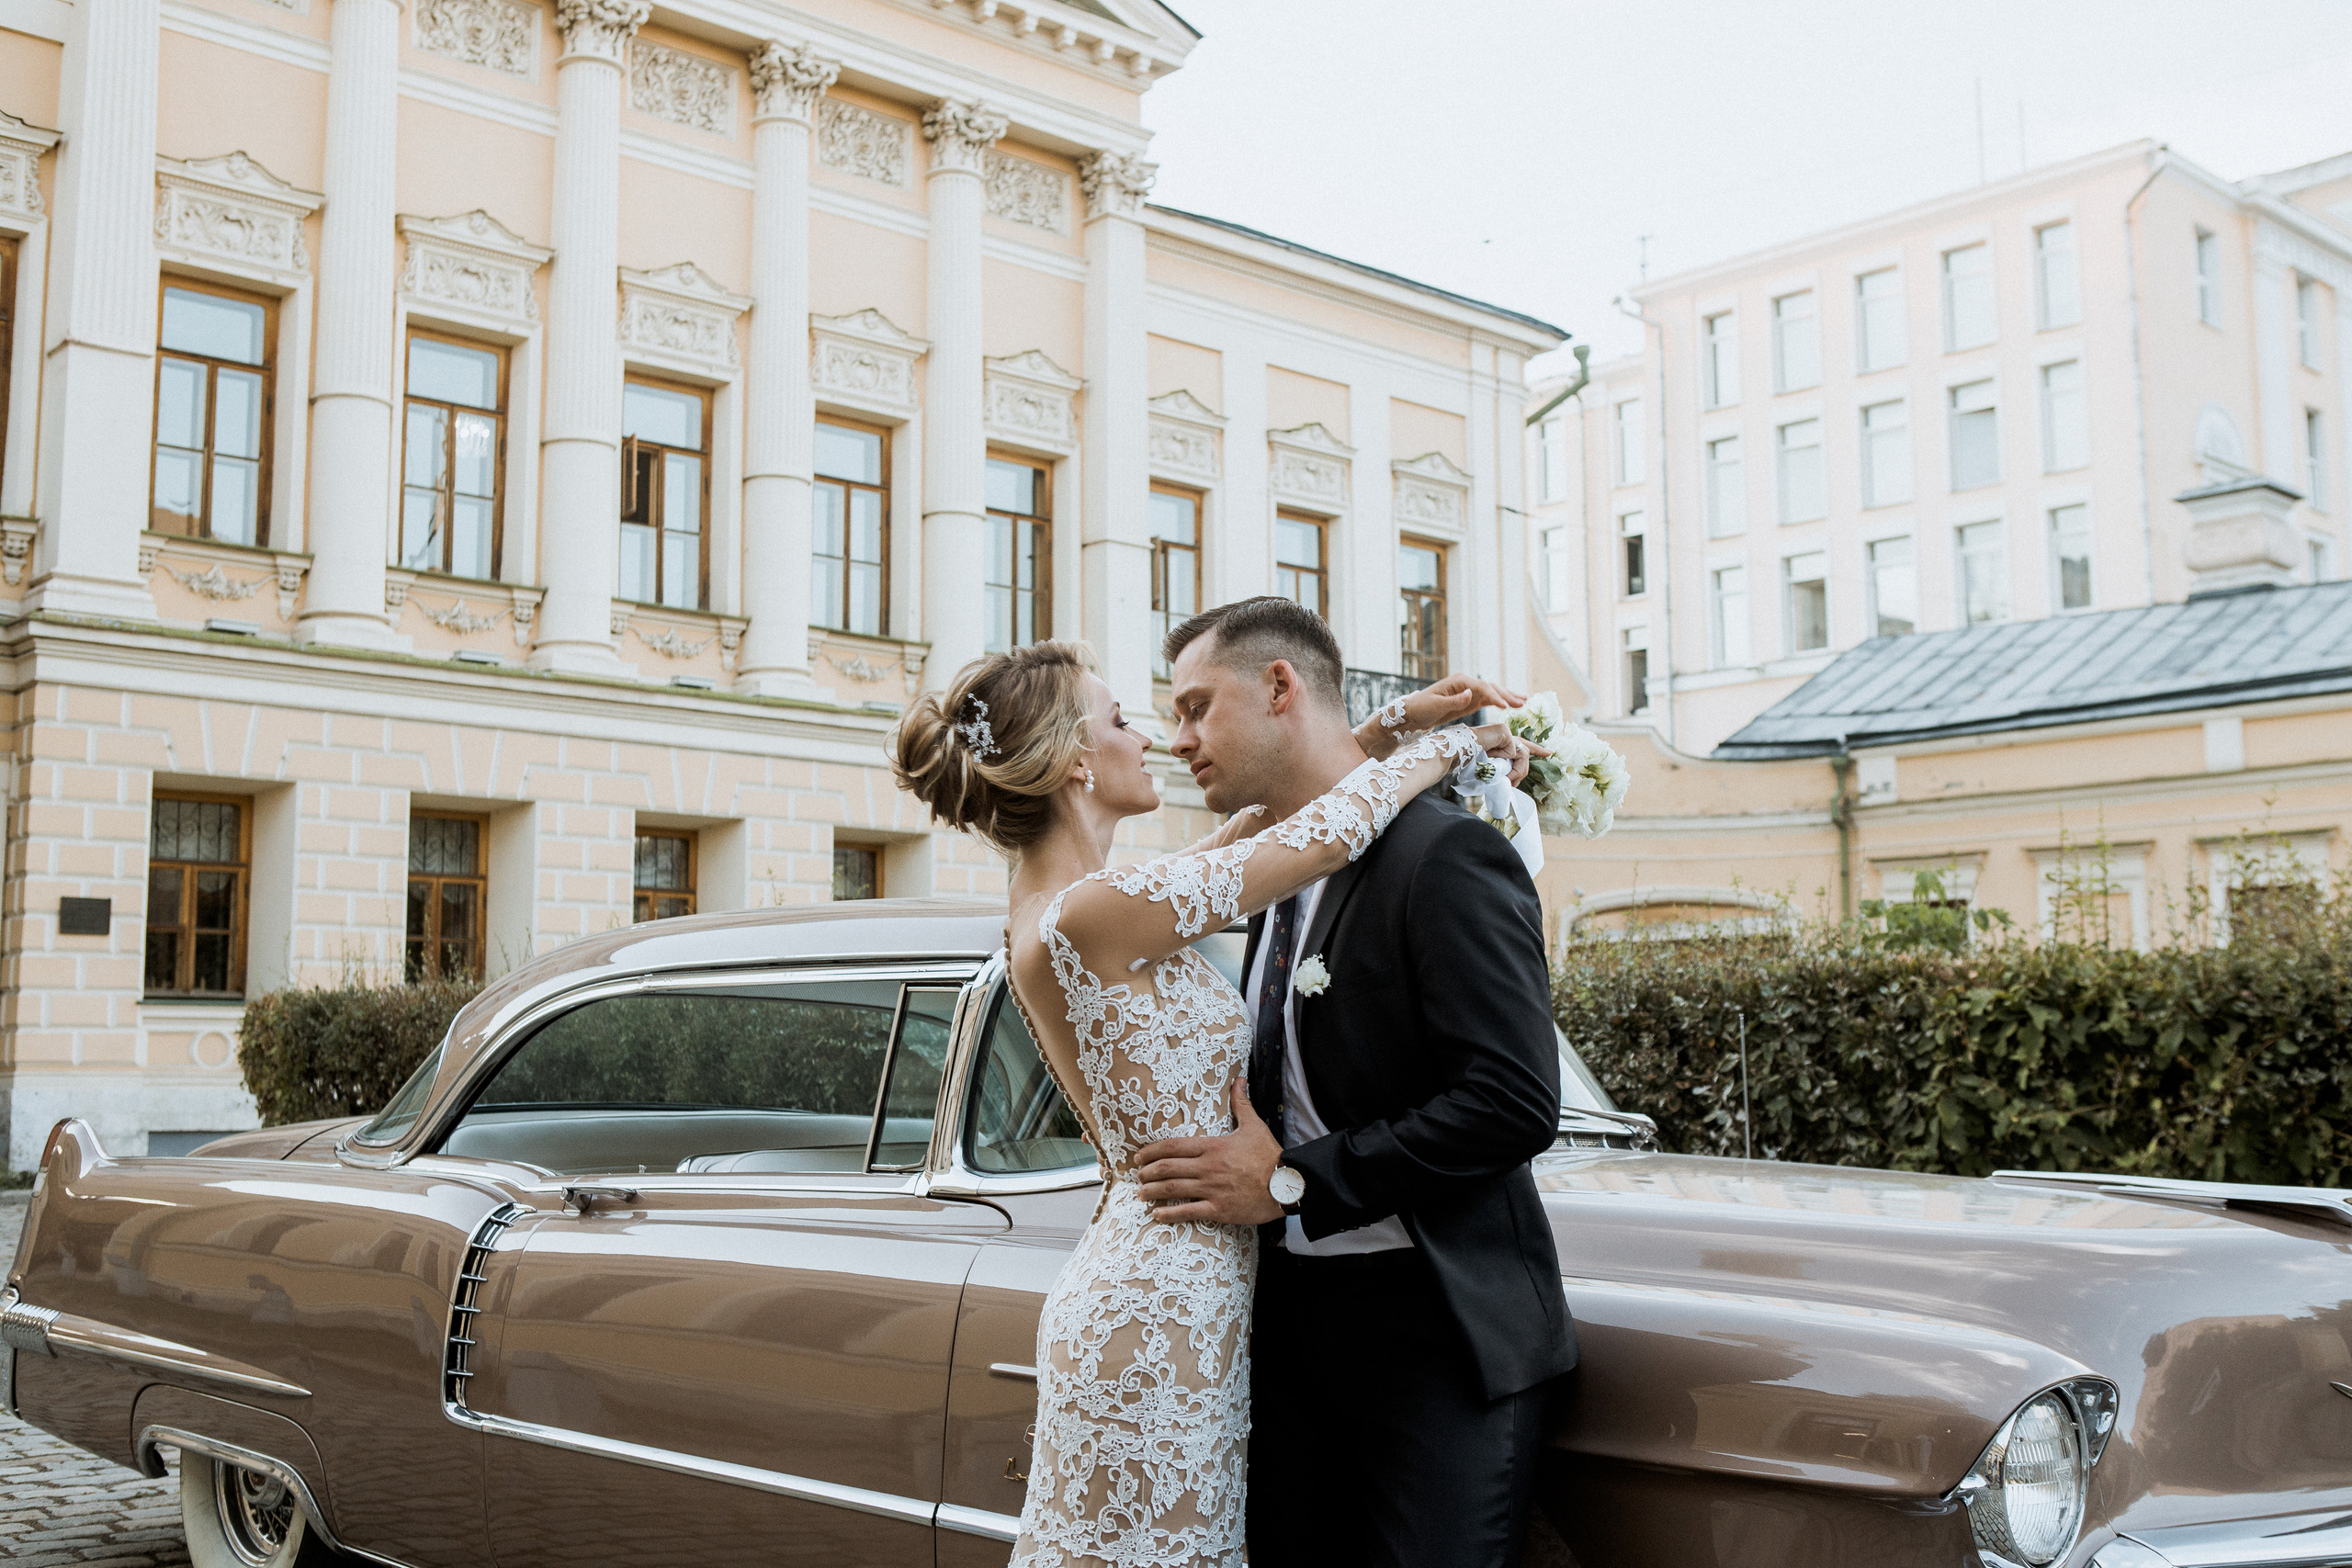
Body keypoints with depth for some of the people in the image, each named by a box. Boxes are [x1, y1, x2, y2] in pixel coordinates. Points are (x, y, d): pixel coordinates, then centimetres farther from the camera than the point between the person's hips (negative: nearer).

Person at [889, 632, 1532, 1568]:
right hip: (1158, 1324, -10)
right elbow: (1327, 834, -14)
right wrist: (1453, 746, 2)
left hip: (1142, 1305, 10)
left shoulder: (1050, 912, 8)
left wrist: (1398, 726, 11)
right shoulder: (1094, 912, -20)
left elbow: (1259, 826, 15)